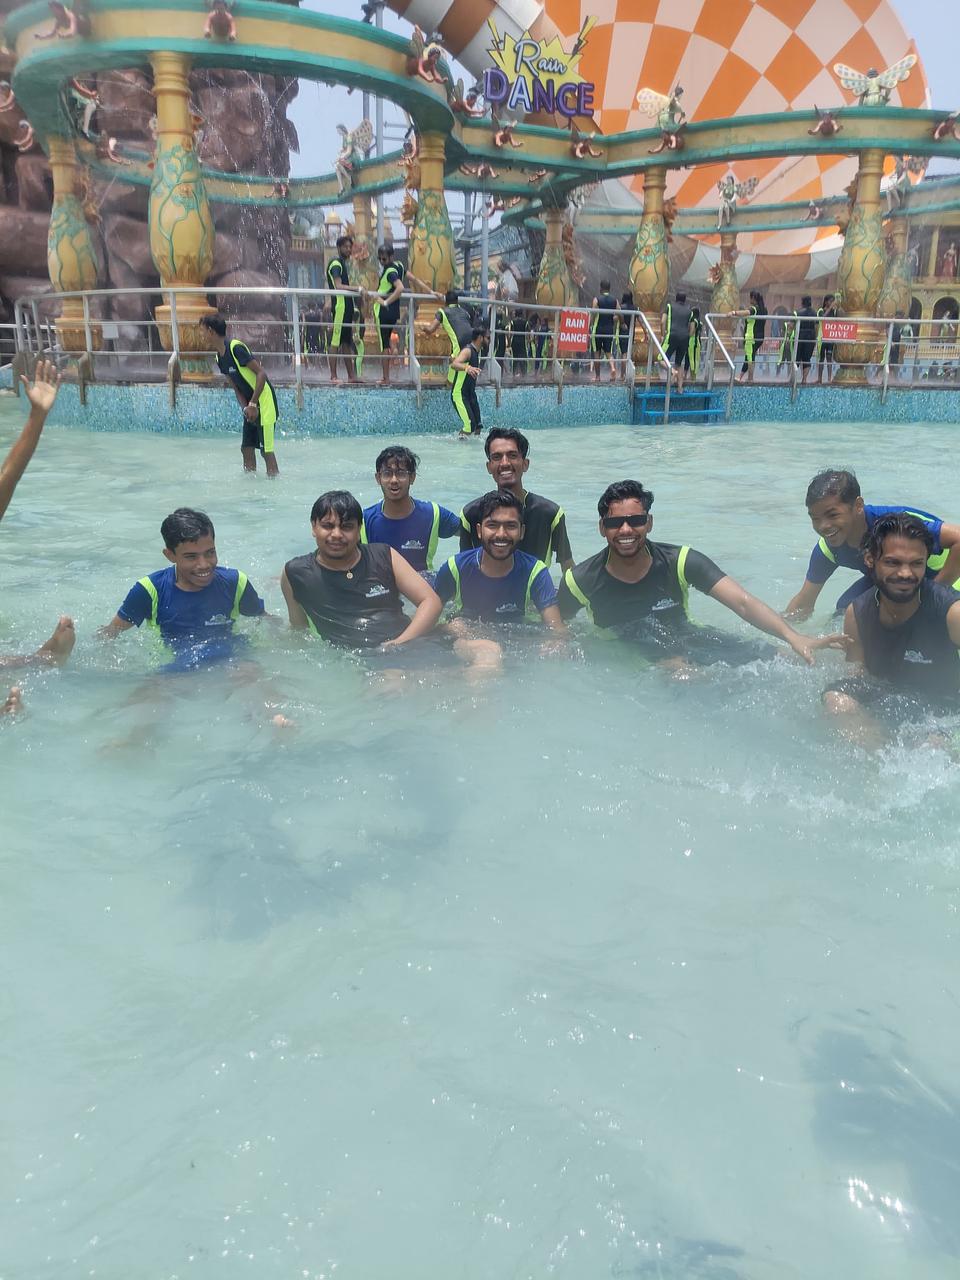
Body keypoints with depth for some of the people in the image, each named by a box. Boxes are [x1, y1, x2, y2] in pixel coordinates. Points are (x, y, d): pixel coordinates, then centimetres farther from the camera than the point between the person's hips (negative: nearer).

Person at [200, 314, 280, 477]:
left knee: (266, 449, -8)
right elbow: (236, 386, 11)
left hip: (264, 400, -9)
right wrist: (245, 407, -7)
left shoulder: (236, 348, -18)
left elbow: (261, 374, -21)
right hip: (250, 403, 9)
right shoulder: (219, 358, 9)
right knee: (246, 448, 10)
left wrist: (252, 405, -22)